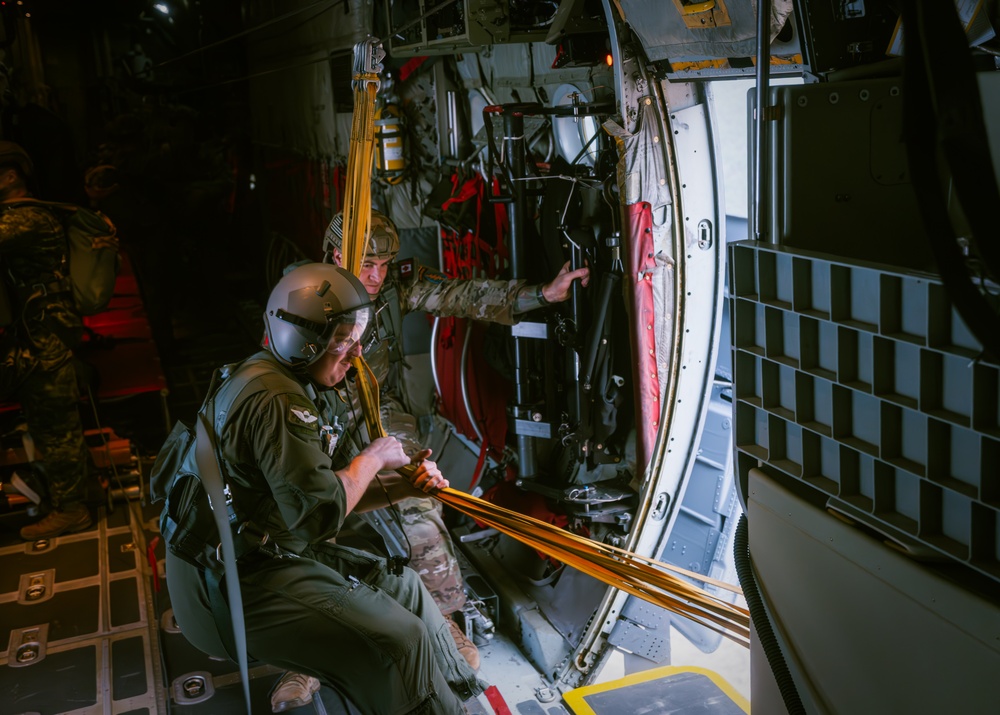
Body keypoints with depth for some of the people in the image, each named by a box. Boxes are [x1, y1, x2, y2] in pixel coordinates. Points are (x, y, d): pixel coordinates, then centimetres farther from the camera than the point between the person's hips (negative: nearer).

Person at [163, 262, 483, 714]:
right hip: (238, 588, -11)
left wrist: (405, 486, -3)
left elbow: (336, 487, 11)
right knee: (402, 640, -15)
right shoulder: (274, 401, -24)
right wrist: (372, 458, -12)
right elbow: (320, 513, -27)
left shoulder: (307, 388, 9)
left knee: (401, 586, 14)